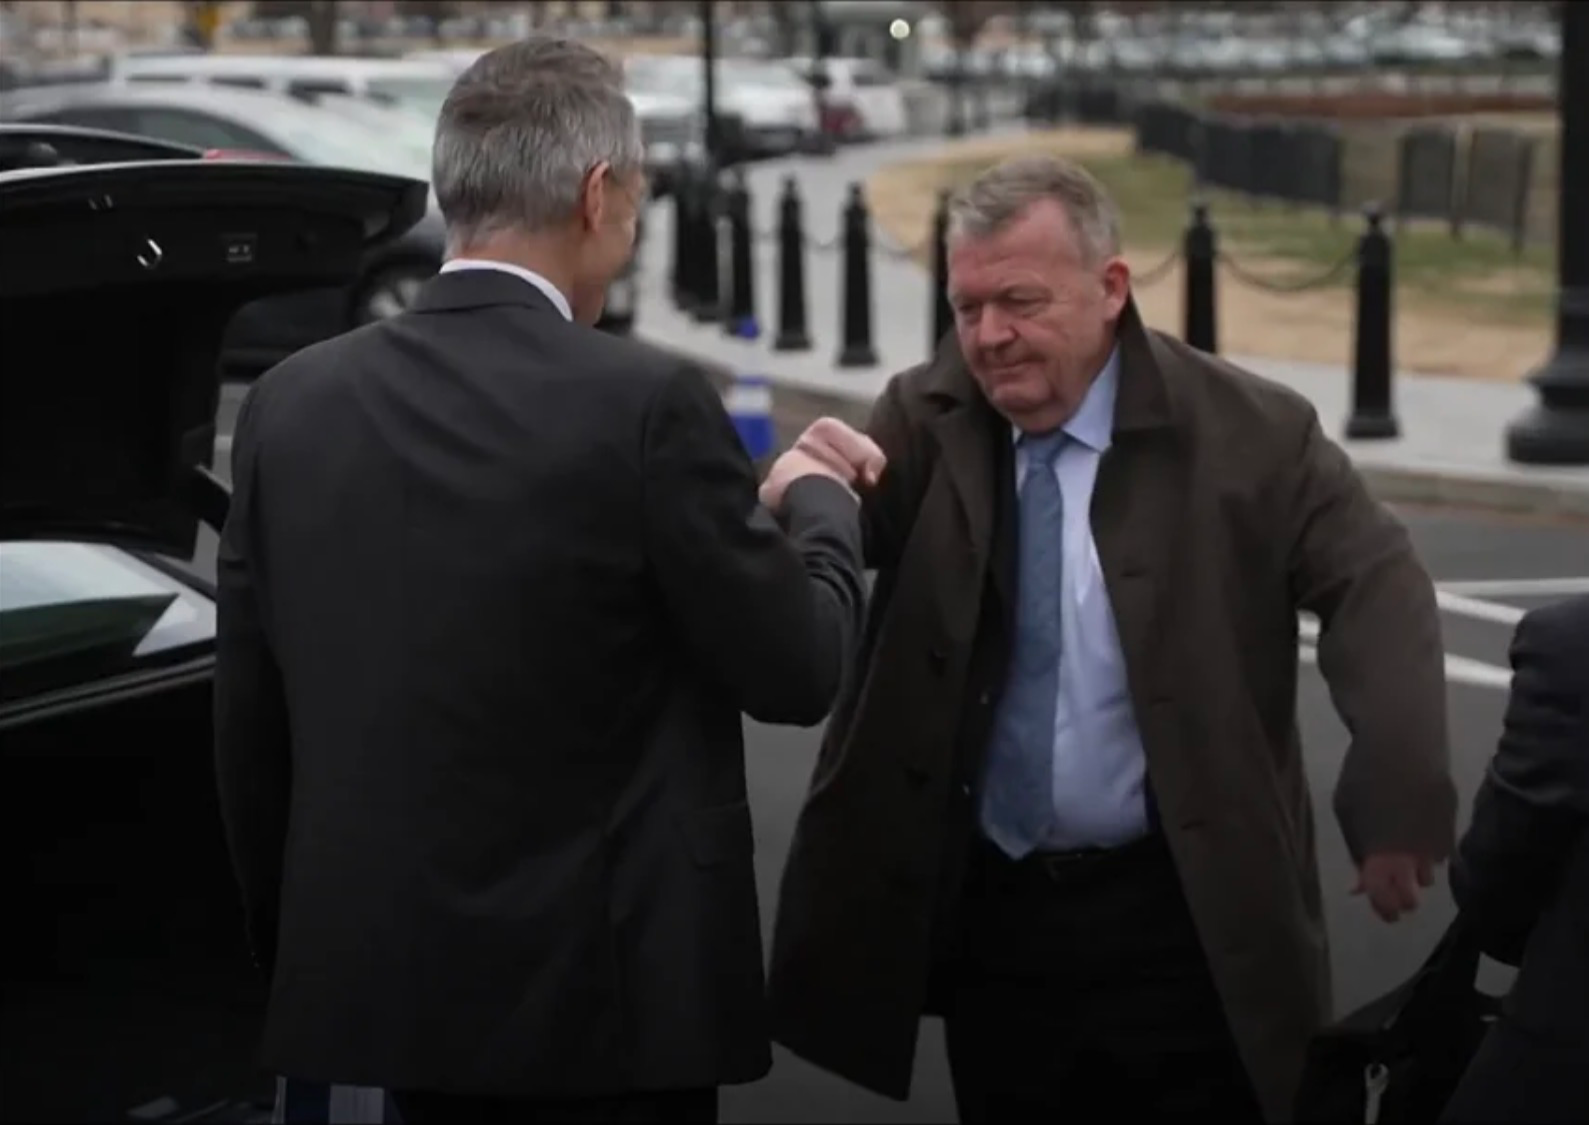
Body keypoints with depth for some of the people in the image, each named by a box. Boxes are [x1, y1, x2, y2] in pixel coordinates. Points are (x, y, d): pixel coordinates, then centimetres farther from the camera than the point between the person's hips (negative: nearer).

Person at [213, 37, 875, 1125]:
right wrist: (819, 505, 13)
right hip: (604, 988, -5)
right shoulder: (647, 404, -14)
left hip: (378, 979, 5)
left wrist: (294, 948, 19)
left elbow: (249, 728, 8)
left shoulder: (292, 402, 1)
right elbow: (797, 670, -6)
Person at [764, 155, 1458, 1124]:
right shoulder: (926, 419, 1)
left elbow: (1377, 587, -4)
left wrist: (1396, 797, -17)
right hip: (988, 913, 3)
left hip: (1182, 921, -3)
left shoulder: (1244, 430, -7)